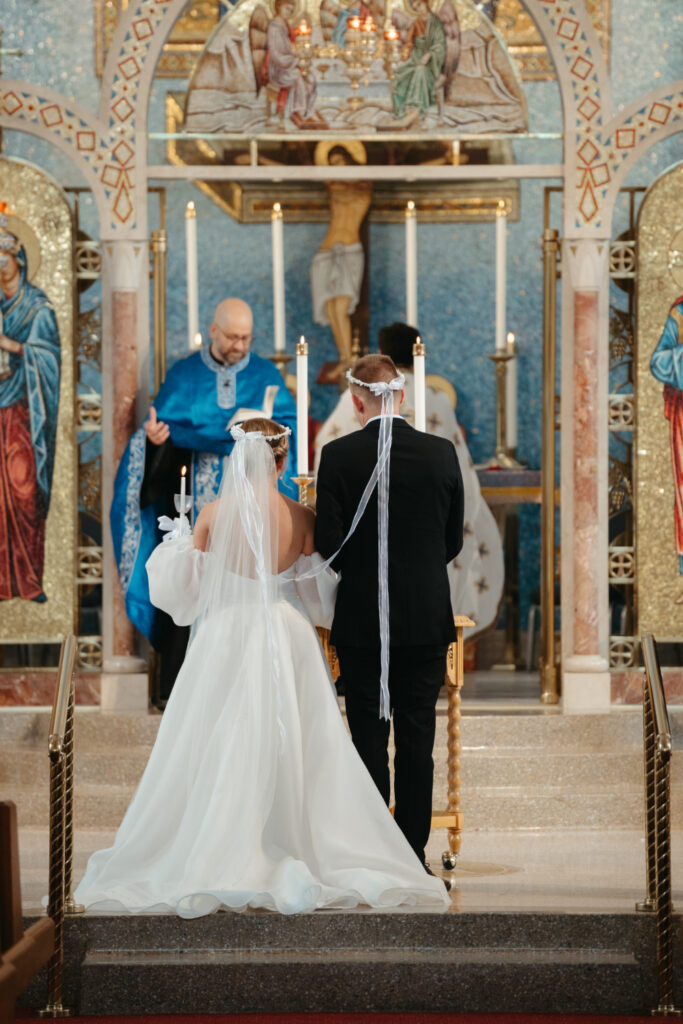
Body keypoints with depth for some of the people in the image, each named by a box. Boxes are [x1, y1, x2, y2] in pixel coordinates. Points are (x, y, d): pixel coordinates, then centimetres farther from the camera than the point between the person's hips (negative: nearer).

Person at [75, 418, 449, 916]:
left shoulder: (214, 513, -6)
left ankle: (214, 861, 5)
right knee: (290, 753, 8)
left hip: (226, 637, -1)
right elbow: (313, 595, 1)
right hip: (287, 641, 1)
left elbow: (185, 586, 0)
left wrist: (177, 542, 17)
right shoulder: (301, 517, -4)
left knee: (219, 755, 5)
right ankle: (298, 853, 8)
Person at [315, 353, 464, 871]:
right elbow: (454, 540, 5)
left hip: (362, 619, -1)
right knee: (418, 740, 7)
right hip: (427, 617, 2)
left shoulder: (338, 456, -9)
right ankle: (414, 851, 10)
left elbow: (328, 542, -10)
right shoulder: (441, 453, -2)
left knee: (368, 738, 6)